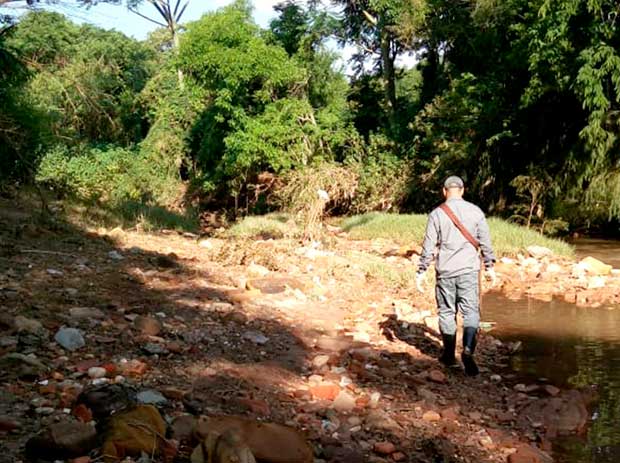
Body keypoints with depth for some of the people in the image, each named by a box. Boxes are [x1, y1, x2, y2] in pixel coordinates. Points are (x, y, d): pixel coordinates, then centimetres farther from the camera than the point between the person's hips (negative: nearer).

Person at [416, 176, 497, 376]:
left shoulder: (436, 214, -3)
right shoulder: (475, 212, 1)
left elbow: (429, 246, -4)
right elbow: (485, 242, 4)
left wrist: (421, 271, 2)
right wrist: (489, 266, 14)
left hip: (445, 271, 0)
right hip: (469, 270, 0)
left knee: (447, 312, 12)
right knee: (471, 312, 3)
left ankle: (449, 355, 20)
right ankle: (468, 351, -17)